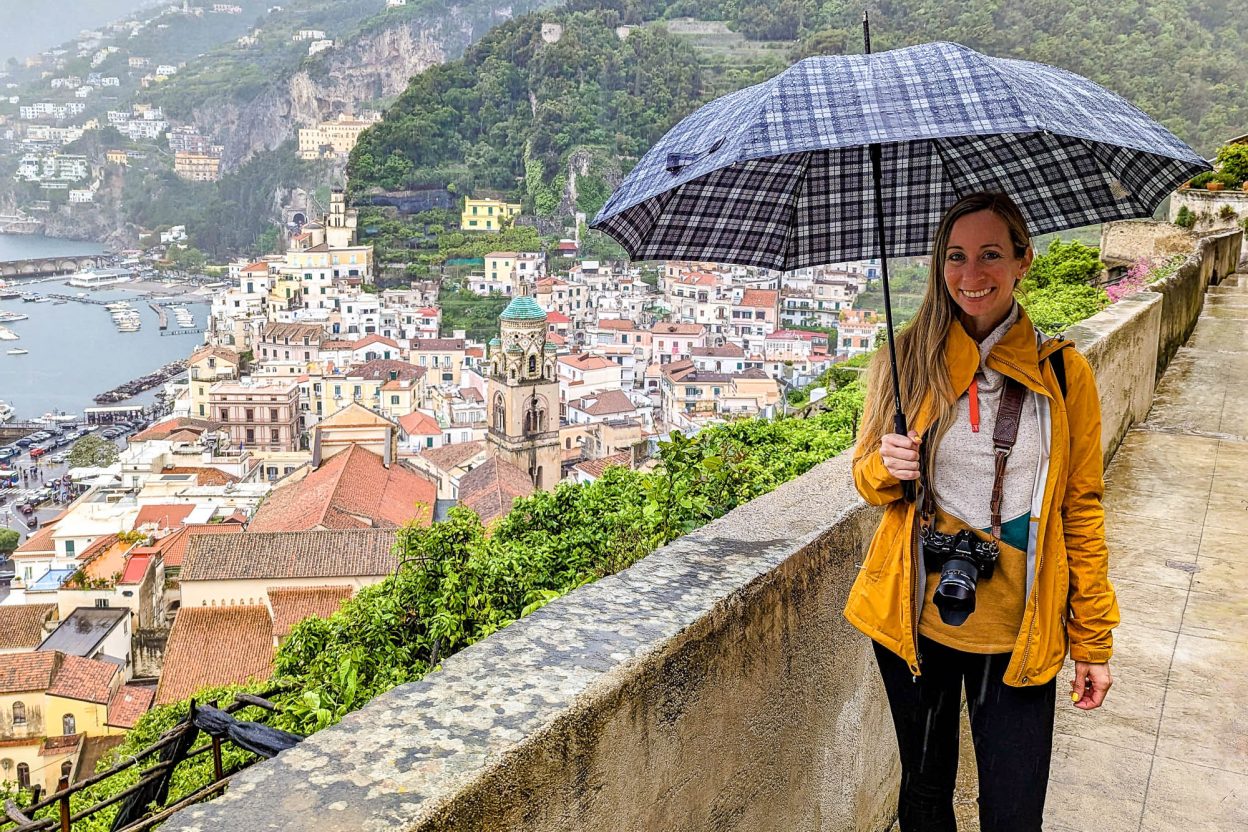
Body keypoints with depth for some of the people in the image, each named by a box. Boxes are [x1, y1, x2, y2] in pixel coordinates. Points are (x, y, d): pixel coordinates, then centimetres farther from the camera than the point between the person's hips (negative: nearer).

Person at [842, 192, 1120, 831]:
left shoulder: (1064, 372, -3)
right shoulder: (905, 362, -1)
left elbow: (1082, 509, 2)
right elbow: (869, 481, 8)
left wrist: (1093, 641, 2)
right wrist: (886, 467, -17)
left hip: (1018, 632, -1)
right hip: (916, 617, 1)